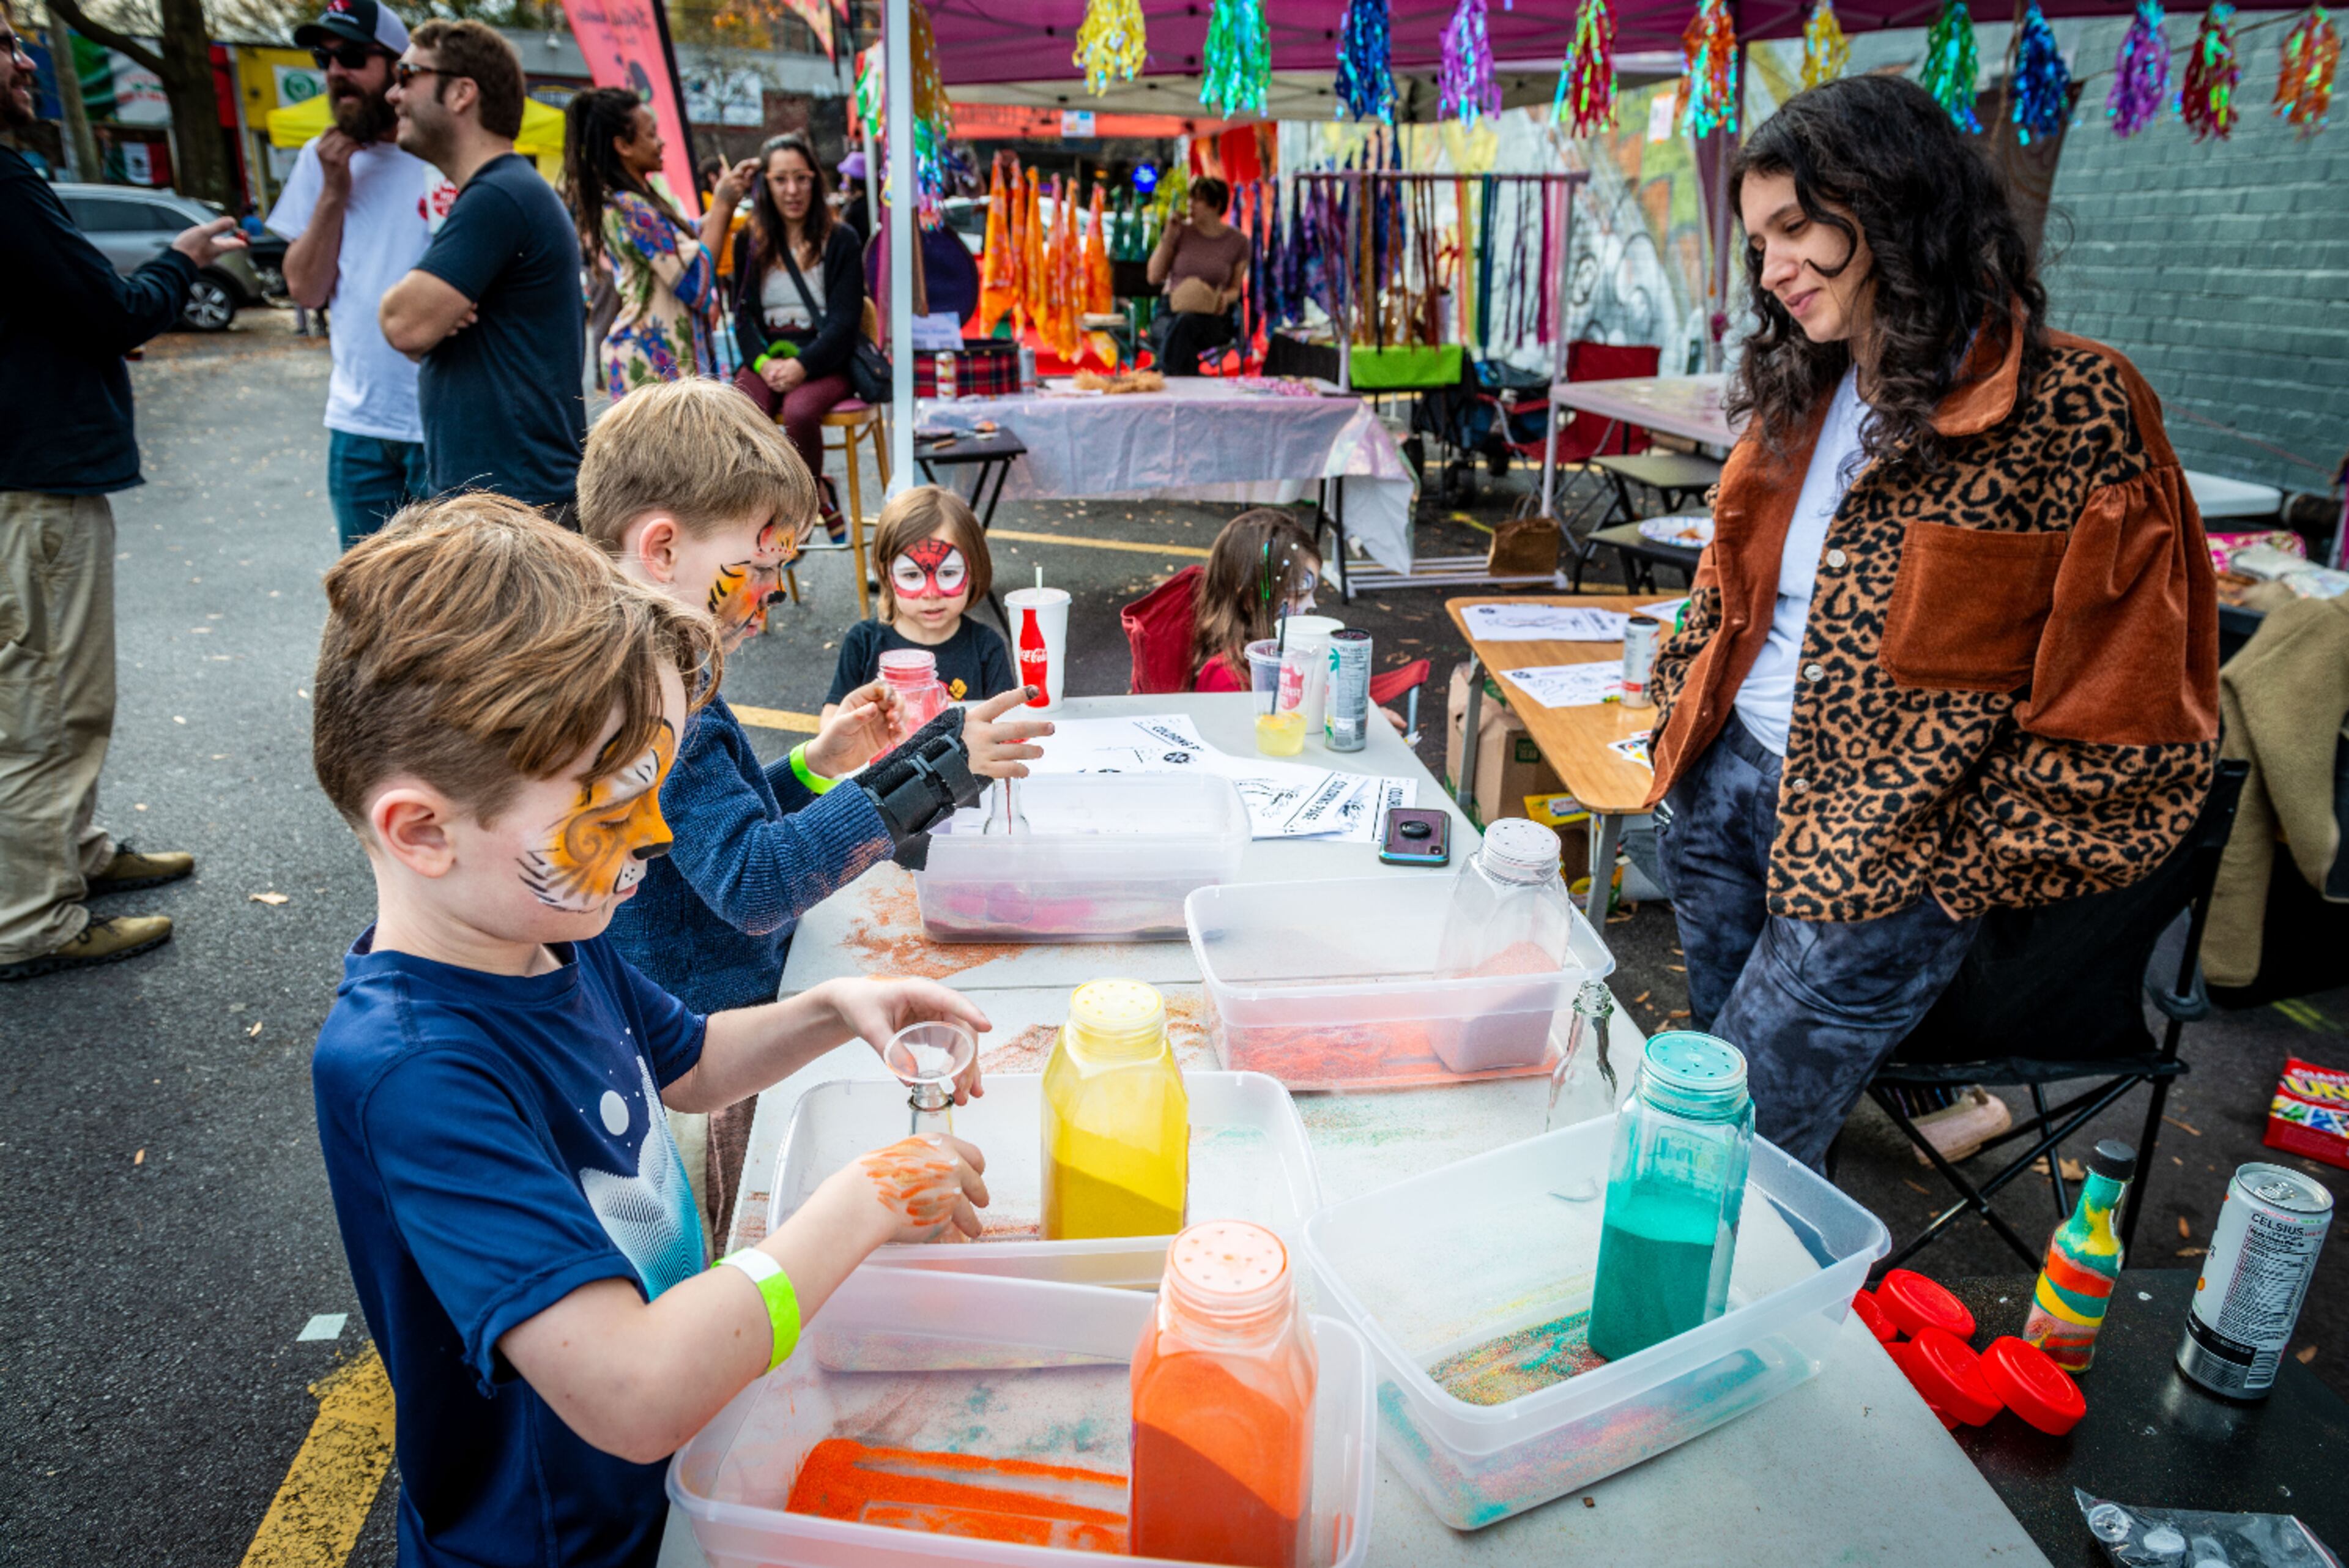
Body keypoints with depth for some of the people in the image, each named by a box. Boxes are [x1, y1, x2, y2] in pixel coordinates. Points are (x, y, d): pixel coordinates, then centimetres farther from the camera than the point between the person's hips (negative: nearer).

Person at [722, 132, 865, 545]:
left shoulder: (840, 240, 4)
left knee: (799, 412, -35)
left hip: (824, 360, -3)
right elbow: (742, 313, 10)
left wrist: (802, 364, -18)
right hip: (765, 360, 3)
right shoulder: (750, 243, 13)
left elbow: (844, 319, -3)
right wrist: (764, 362, -11)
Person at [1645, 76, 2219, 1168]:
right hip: (1727, 786, 7)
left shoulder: (2075, 410, -13)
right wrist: (1682, 733, 11)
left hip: (1887, 850, -7)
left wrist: (1960, 870, -9)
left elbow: (2121, 717, -11)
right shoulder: (1798, 393, 8)